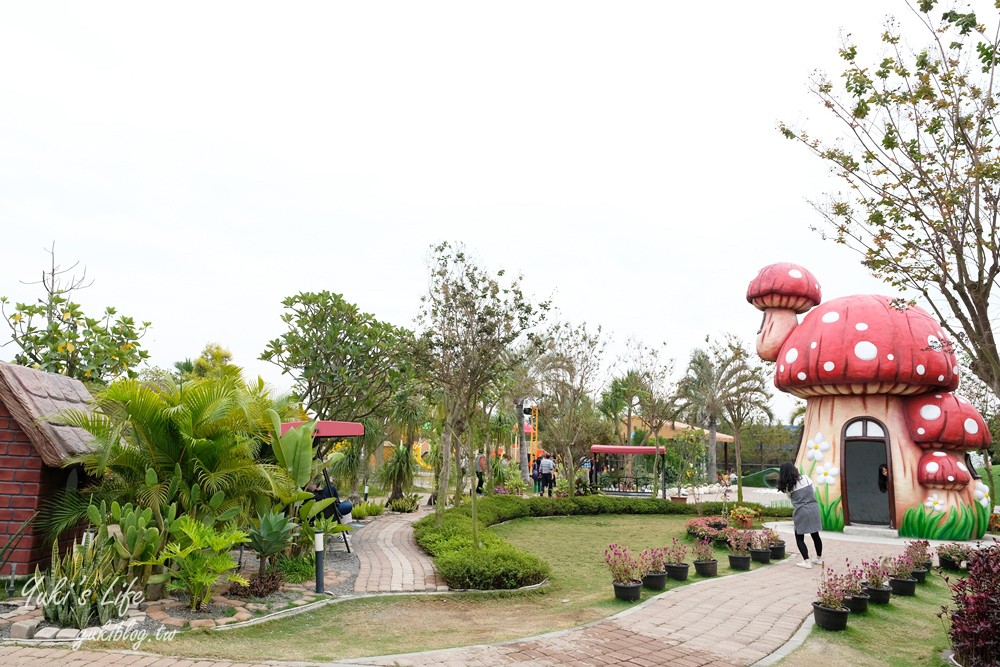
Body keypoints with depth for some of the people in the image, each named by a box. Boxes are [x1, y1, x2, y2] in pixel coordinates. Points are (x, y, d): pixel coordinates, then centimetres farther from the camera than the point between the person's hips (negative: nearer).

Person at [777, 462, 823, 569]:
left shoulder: (788, 486, -7)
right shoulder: (805, 478, 0)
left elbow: (790, 497, 2)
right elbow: (814, 492, 9)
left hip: (801, 512, -4)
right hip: (814, 509, 4)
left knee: (799, 537, 8)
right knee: (815, 535, 18)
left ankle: (807, 561, 0)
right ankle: (819, 558, 32)